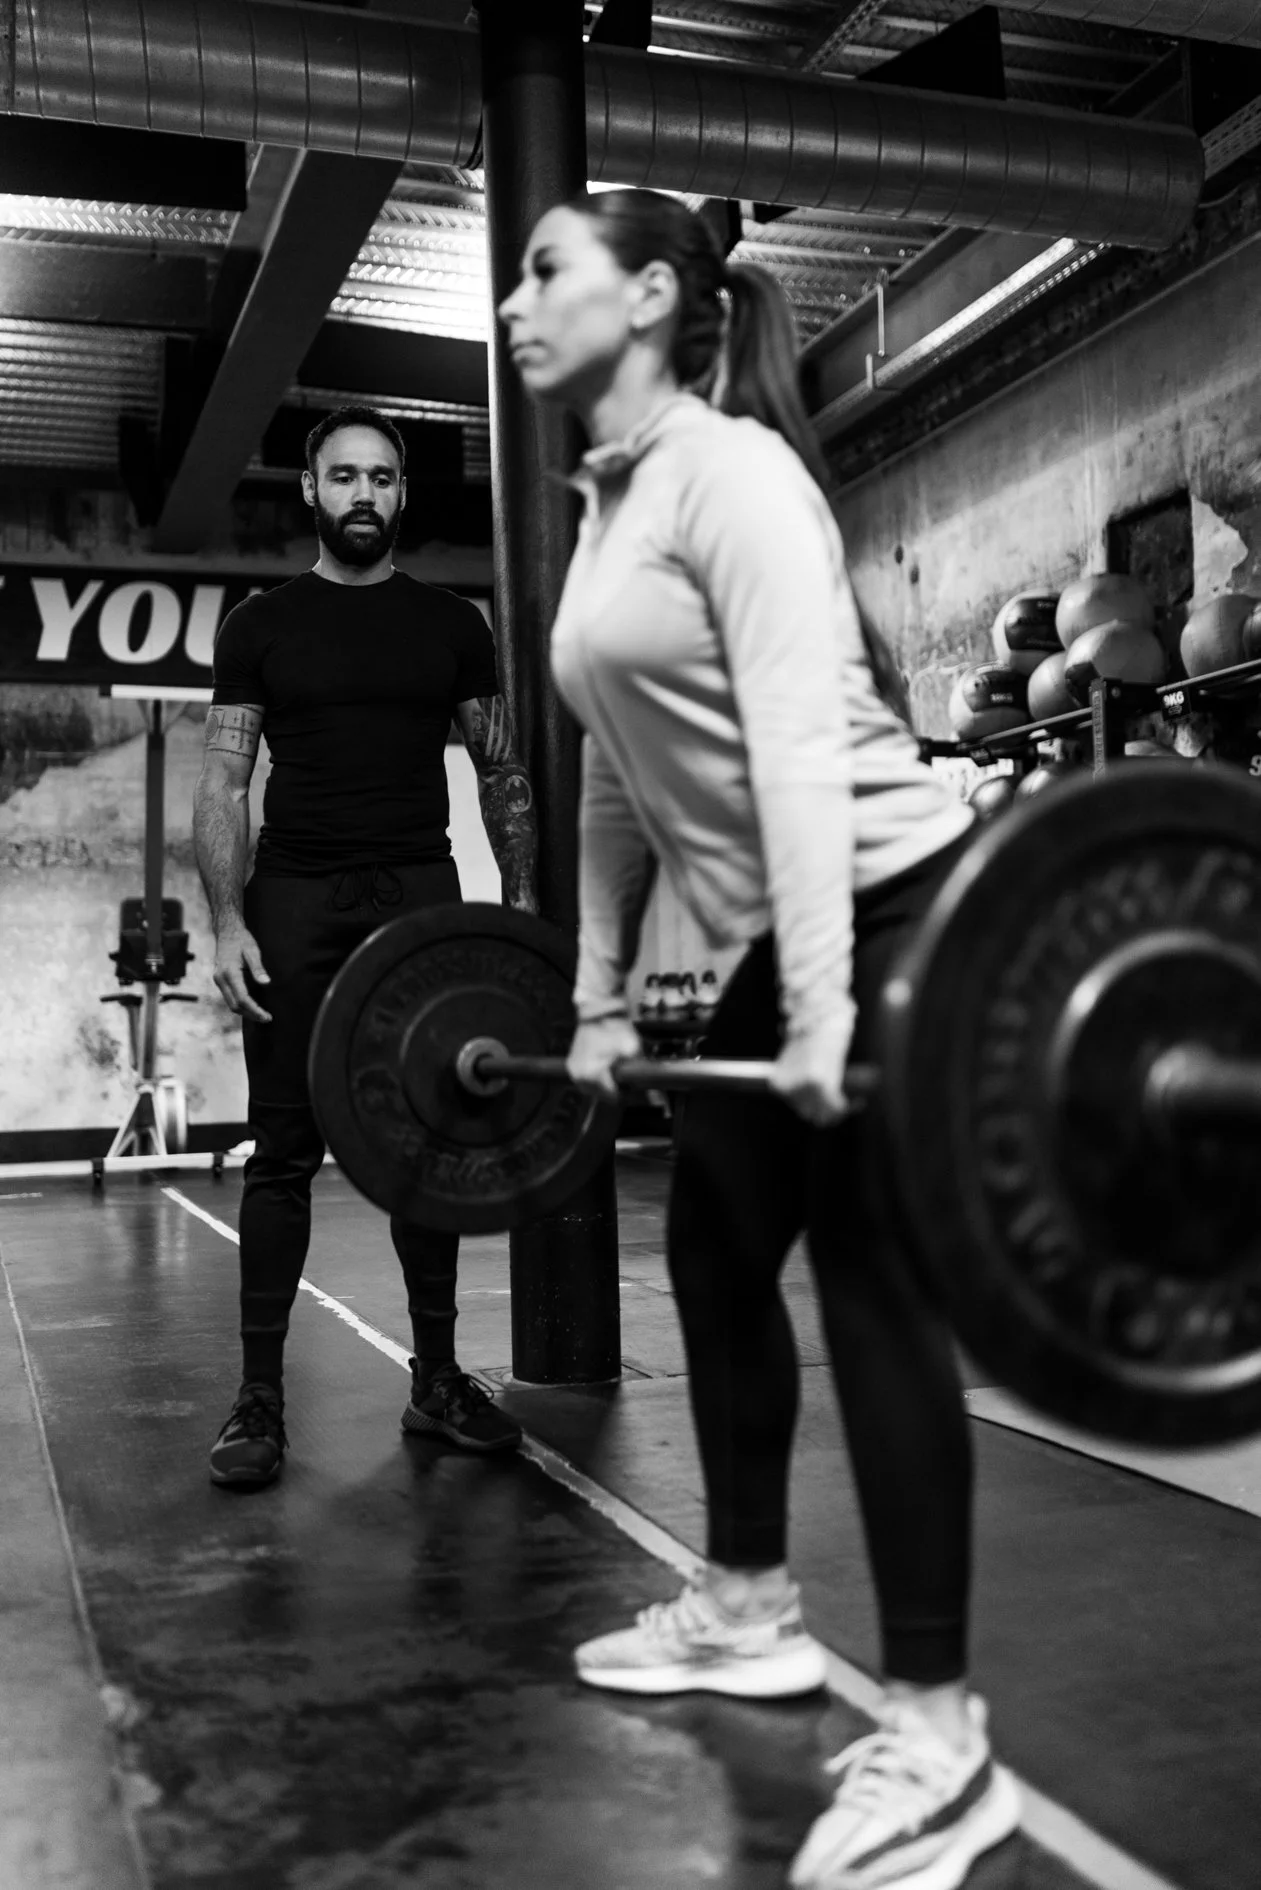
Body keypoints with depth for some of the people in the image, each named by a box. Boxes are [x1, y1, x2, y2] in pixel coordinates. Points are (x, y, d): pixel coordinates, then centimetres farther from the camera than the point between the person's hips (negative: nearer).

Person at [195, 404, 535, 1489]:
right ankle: (260, 1395, 5)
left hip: (420, 900, 2)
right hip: (295, 905, -1)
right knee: (284, 1151, -2)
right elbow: (223, 784, 3)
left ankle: (439, 1377, 16)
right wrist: (227, 923, -8)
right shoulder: (261, 626, 7)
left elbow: (502, 770, 12)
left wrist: (522, 897, 1)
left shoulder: (451, 624, 10)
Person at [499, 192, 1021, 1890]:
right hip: (788, 939, 9)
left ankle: (938, 1740, 2)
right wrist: (598, 998, 16)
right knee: (715, 1242, 13)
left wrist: (824, 1015, -31)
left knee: (873, 1277, -9)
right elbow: (620, 775, 16)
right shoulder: (609, 506, 14)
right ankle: (747, 1609, 30)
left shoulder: (732, 472, -14)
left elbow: (801, 739, -25)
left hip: (908, 911, -9)